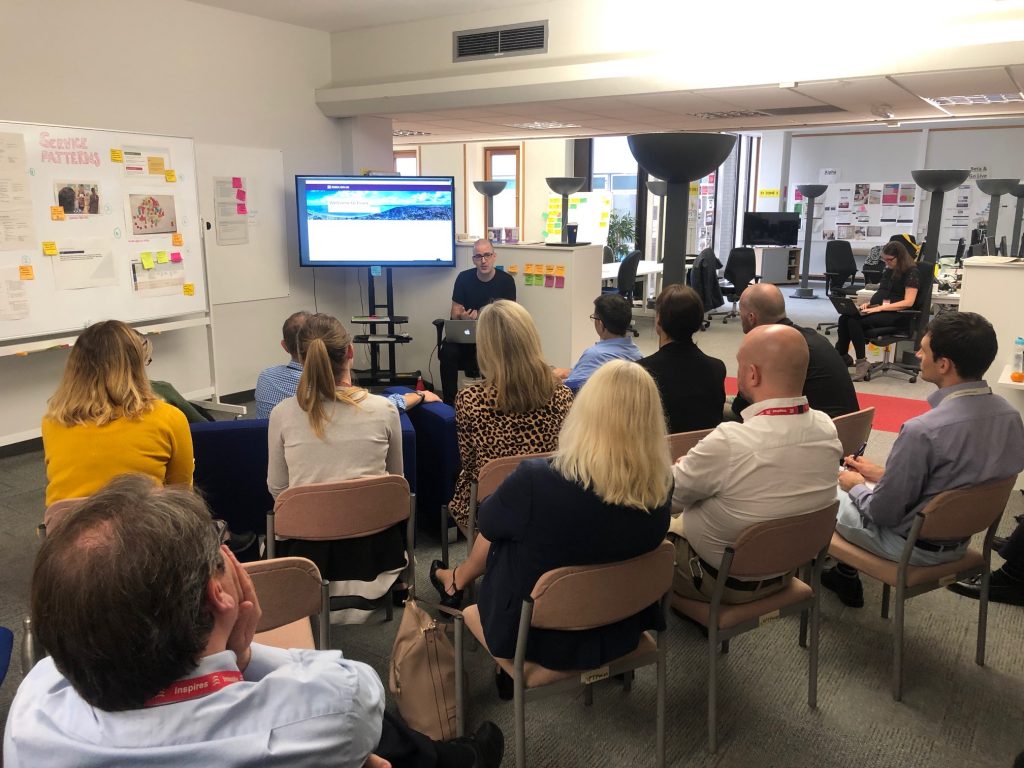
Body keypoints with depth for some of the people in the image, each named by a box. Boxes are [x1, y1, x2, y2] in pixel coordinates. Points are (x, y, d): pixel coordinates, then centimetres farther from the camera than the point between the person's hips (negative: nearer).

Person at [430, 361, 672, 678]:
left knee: (501, 530, 20)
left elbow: (489, 523, -9)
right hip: (618, 632, 4)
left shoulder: (537, 481, -31)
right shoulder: (661, 489, -18)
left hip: (536, 636, -3)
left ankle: (457, 581, 47)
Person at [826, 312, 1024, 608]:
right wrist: (882, 475, 9)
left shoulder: (923, 431, -34)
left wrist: (857, 486, -2)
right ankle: (844, 574, 31)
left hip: (911, 546, -7)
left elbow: (883, 512, -23)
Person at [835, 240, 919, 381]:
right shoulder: (889, 271, 18)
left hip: (897, 315, -8)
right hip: (880, 311, 8)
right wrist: (869, 303, 2)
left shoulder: (911, 272, -6)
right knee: (844, 318, -19)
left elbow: (908, 302, -15)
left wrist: (879, 308, -23)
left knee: (855, 321, -30)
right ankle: (841, 356, -15)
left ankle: (861, 362, -26)